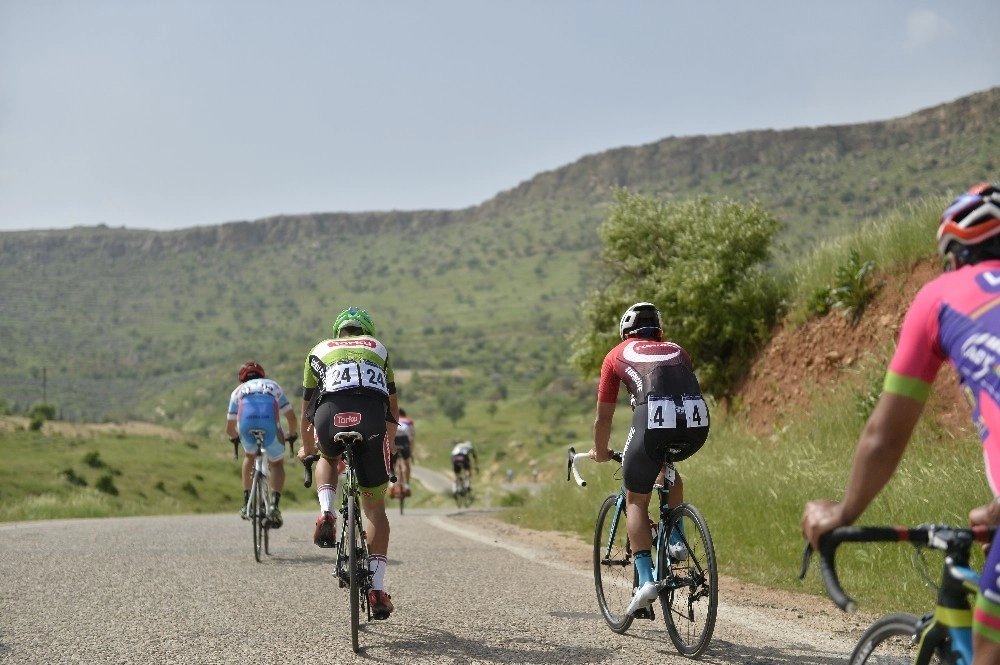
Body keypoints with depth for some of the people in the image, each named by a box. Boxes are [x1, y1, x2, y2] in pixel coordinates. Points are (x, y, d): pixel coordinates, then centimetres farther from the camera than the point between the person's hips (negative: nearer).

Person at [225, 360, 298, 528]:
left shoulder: (239, 390, 34)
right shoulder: (273, 386, 35)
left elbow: (229, 428, 31)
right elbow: (291, 417, 28)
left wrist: (235, 437, 53)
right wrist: (292, 435, 47)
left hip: (246, 424, 1)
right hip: (270, 423, -1)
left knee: (249, 455, 33)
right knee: (277, 464, 22)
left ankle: (247, 502, 27)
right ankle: (275, 504, 0)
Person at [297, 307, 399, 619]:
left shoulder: (319, 352, 33)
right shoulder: (379, 350, 35)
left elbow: (306, 411, 40)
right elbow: (393, 410, 42)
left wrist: (306, 448, 58)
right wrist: (389, 445, 59)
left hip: (330, 417, 0)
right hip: (372, 419, 0)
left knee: (327, 458, 37)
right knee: (375, 508, 16)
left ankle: (326, 514, 11)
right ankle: (377, 588, 8)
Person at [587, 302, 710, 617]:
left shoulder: (617, 355, 26)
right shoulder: (677, 351, 34)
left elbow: (604, 417, 30)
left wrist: (600, 452, 48)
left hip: (654, 420, -3)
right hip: (697, 422, 3)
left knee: (636, 501, 14)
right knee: (667, 463, 36)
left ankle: (645, 579, 0)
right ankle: (675, 540, 25)